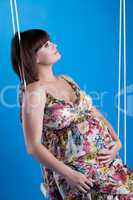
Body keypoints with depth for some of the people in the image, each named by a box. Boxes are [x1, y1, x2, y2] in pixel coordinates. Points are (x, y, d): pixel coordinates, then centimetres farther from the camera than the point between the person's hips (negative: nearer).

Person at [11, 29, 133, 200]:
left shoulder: (66, 79, 9)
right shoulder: (34, 91, -12)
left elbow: (95, 113, 11)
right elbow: (34, 146, -14)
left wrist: (116, 141, -1)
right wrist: (69, 175, -16)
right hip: (76, 170, -6)